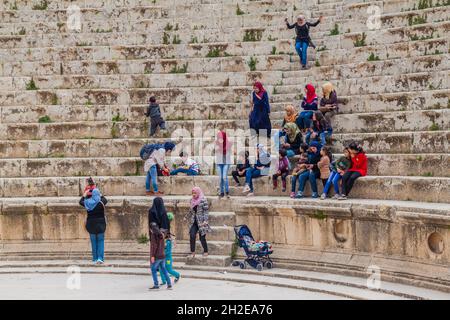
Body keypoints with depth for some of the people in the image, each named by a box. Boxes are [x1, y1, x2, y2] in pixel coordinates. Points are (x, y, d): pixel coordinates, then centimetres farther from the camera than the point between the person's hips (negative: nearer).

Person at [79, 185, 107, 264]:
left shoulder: (88, 203, -6)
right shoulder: (101, 203, -8)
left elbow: (80, 202, 16)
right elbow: (105, 200, 17)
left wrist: (84, 195, 27)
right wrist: (100, 195, 30)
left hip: (91, 224, 1)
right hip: (100, 224, -1)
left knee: (93, 241, 10)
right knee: (101, 241, 5)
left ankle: (95, 259, 12)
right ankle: (100, 258, -7)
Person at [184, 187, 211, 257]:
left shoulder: (203, 200, -7)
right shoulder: (192, 200, 11)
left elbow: (206, 210, -10)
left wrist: (205, 220, -18)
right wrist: (186, 217, 27)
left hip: (201, 222, -5)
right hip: (194, 221, 5)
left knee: (202, 237, -2)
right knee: (192, 236, -7)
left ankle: (205, 252, 16)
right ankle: (192, 252, -1)